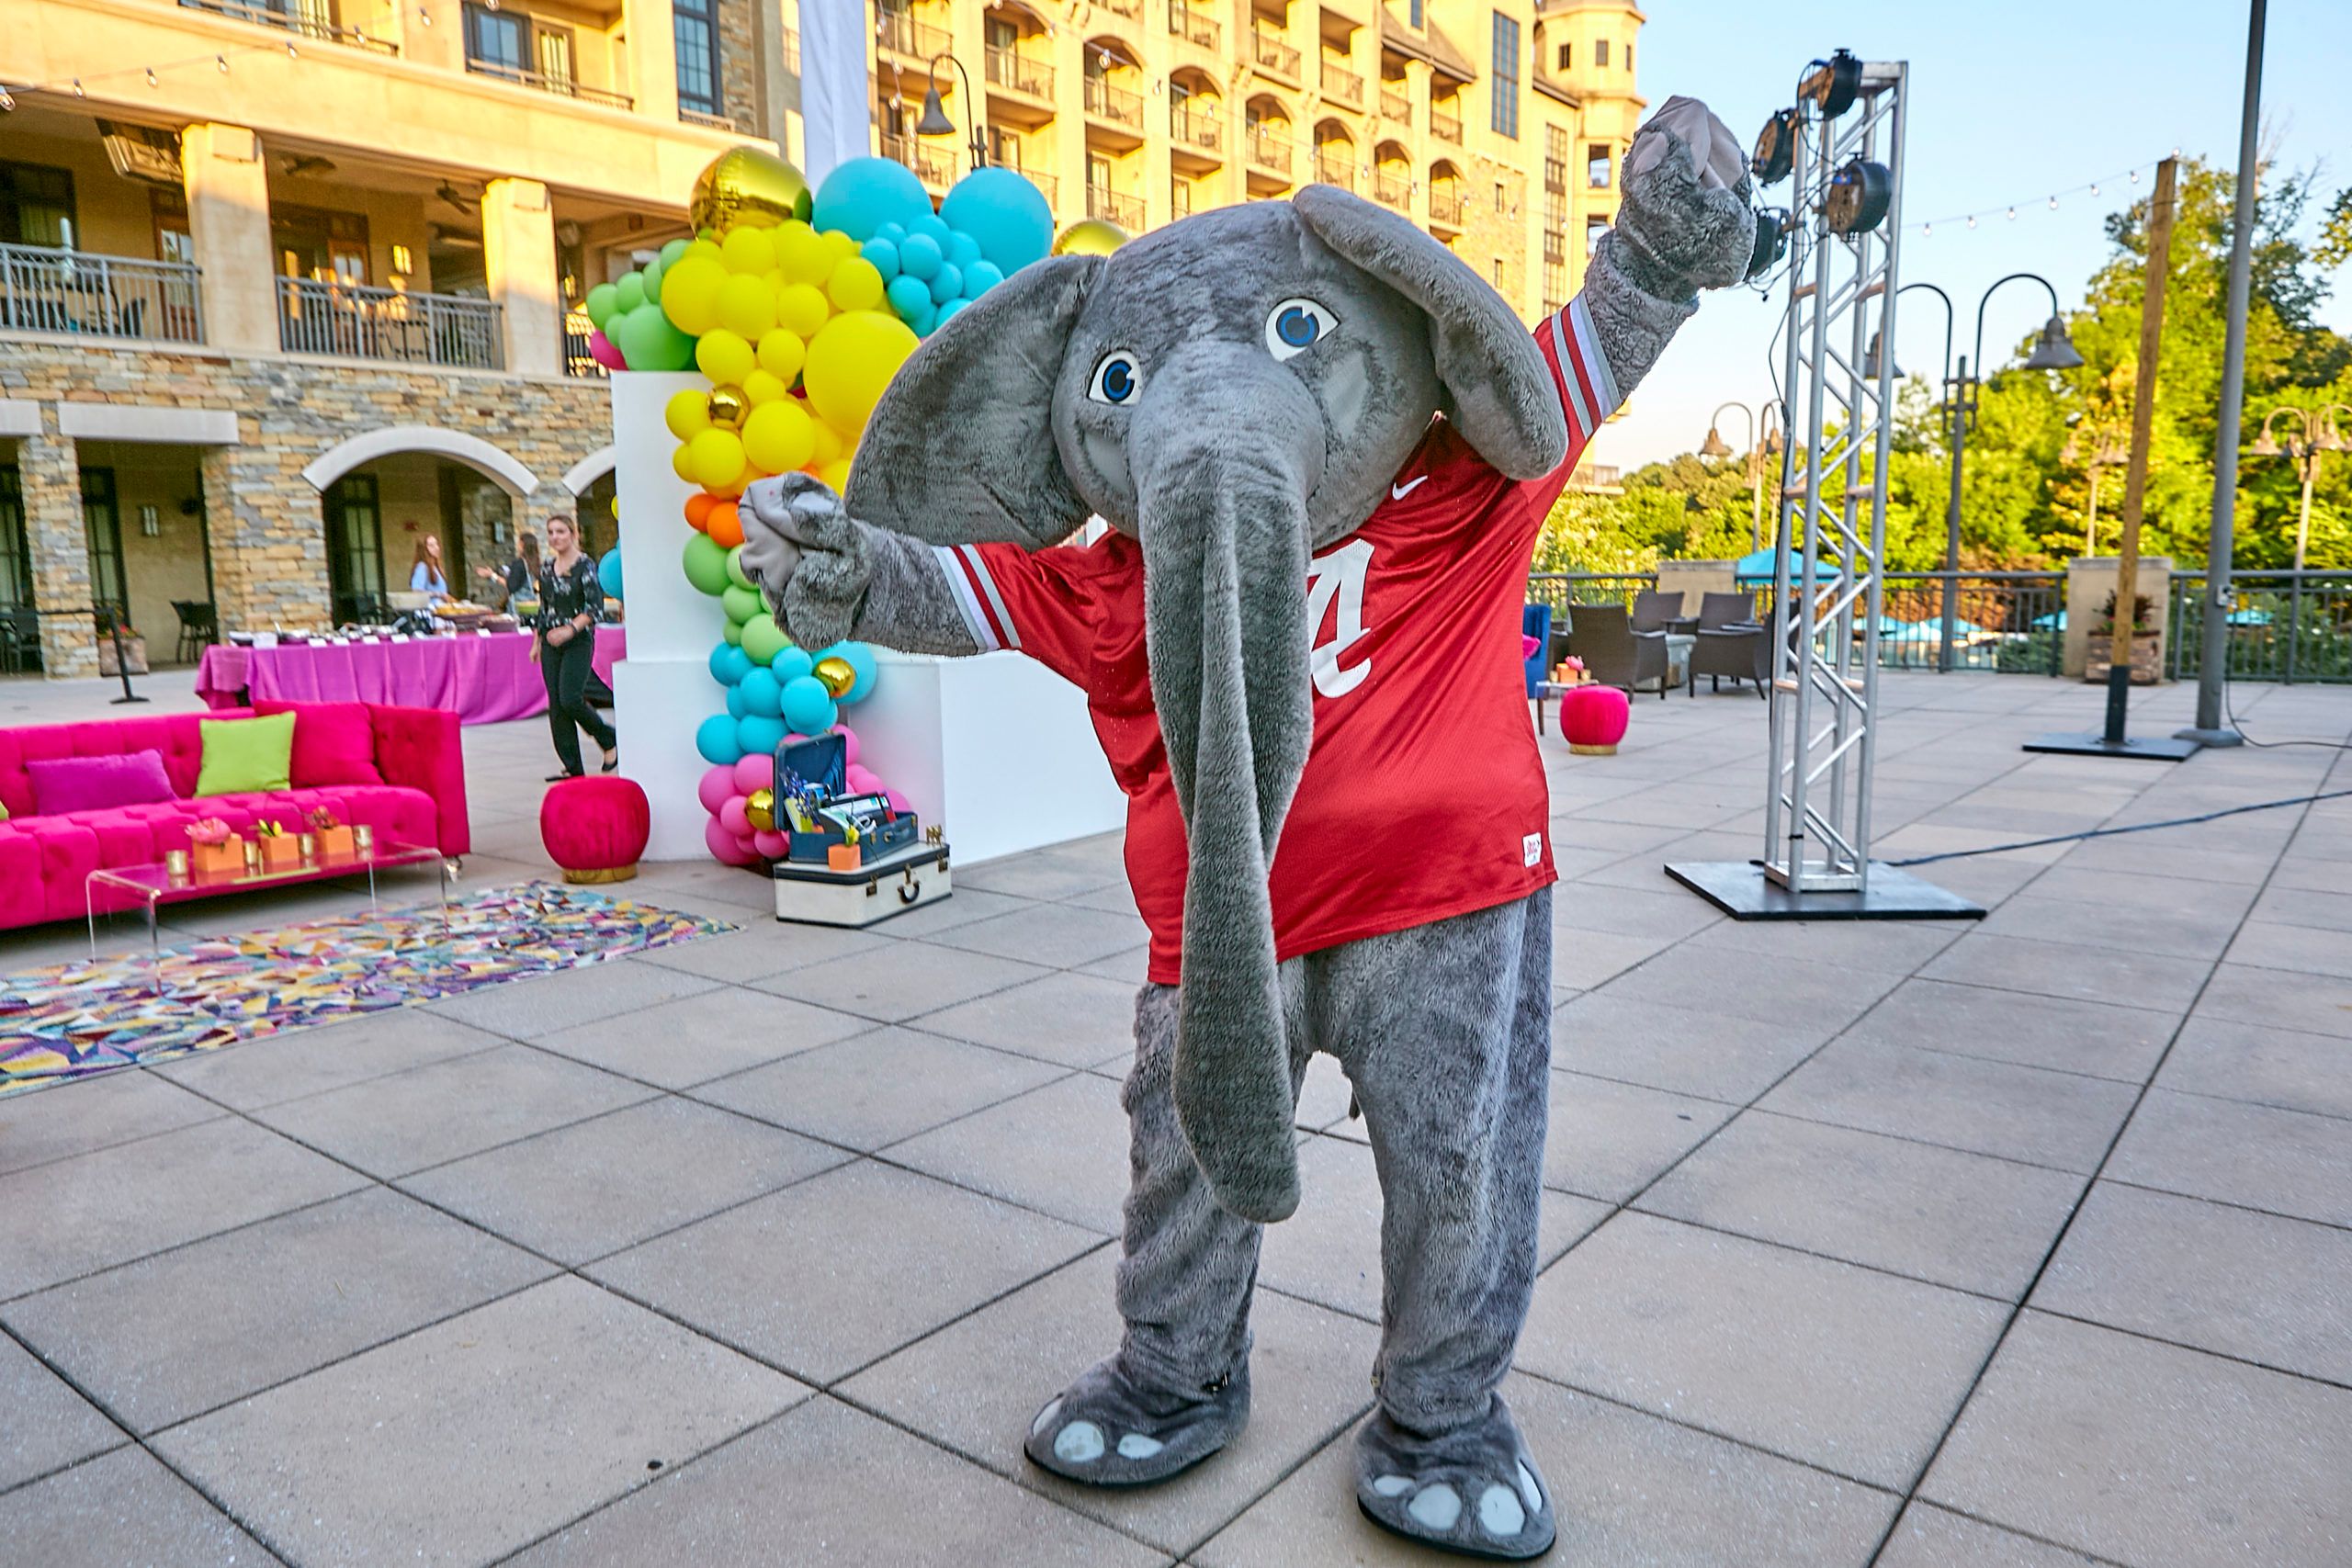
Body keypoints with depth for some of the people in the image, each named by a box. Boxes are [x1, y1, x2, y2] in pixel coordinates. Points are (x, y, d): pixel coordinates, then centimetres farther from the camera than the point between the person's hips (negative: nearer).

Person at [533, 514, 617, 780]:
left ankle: (610, 740, 10)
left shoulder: (585, 566, -7)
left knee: (570, 699, -16)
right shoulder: (547, 567, 12)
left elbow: (595, 608, -13)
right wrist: (536, 642, 17)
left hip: (579, 641, -6)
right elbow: (543, 608, 18)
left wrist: (570, 629, -24)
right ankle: (572, 767, 8)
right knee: (556, 705, 2)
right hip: (551, 642, 6)